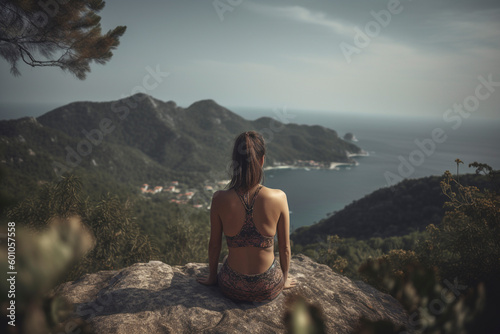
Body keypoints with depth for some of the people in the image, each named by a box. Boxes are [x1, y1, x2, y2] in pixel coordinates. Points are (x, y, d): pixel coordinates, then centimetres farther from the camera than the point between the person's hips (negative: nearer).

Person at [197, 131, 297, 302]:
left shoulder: (220, 199, -19)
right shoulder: (278, 198, -20)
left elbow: (214, 245, -5)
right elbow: (285, 247, -7)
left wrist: (212, 278, 15)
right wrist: (284, 279, 13)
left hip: (232, 288, 1)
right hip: (269, 289, 0)